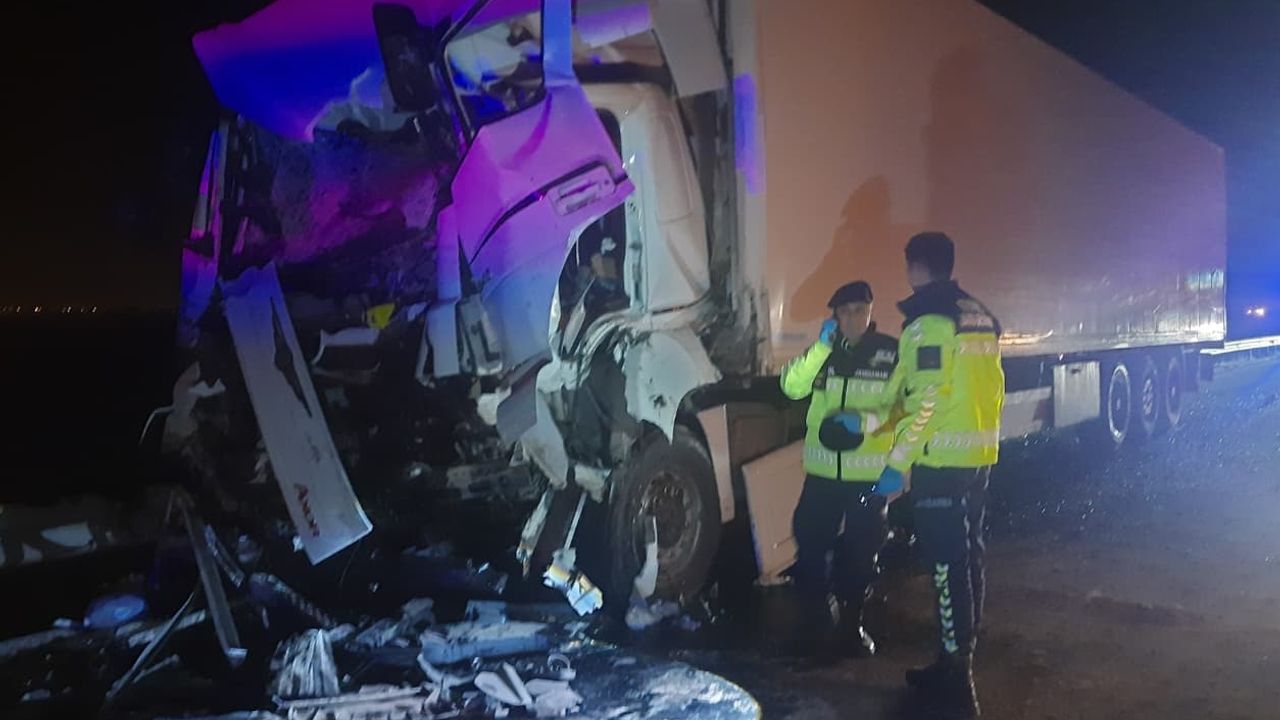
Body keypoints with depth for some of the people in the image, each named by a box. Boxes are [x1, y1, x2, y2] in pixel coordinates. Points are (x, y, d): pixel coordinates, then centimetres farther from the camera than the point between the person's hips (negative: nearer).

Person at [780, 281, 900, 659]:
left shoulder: (891, 352, -1)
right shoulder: (823, 350, 8)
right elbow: (792, 387, -8)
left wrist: (868, 421, -21)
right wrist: (821, 347, -18)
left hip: (869, 471, -2)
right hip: (823, 469, 2)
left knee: (861, 551, 8)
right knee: (811, 545, 0)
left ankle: (852, 624, 26)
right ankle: (814, 624, 15)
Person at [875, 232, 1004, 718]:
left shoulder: (929, 322, -14)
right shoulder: (980, 317, 13)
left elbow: (924, 403, -20)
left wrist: (897, 464, -16)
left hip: (941, 459, -9)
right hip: (979, 455, 9)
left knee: (946, 564, -5)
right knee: (968, 557, 15)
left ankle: (954, 680, 0)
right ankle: (961, 664, 26)